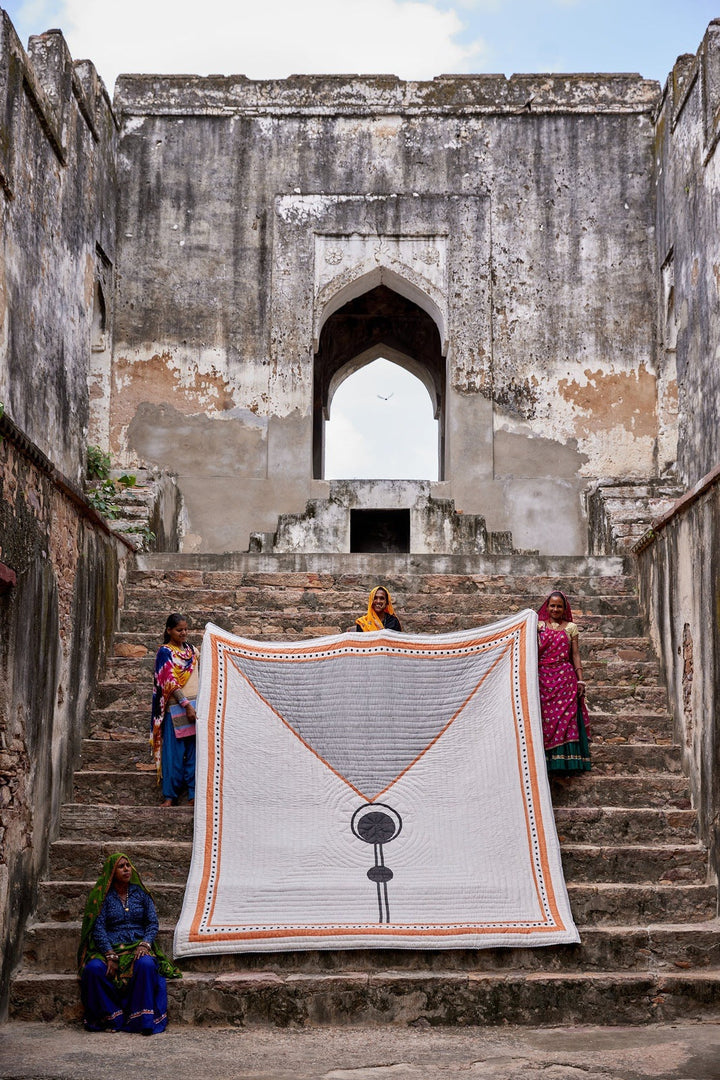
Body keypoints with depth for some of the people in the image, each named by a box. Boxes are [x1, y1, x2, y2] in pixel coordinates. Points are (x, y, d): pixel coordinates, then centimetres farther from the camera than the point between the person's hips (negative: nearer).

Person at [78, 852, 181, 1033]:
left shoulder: (140, 893, 13)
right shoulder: (103, 895, 6)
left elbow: (152, 923, 7)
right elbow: (98, 928, -4)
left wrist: (144, 944, -13)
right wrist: (110, 955, -18)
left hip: (138, 946, 0)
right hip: (110, 947, 0)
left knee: (146, 965, -35)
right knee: (94, 969, -33)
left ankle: (144, 1021, -31)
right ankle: (110, 1017, -22)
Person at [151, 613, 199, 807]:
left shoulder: (191, 649, 15)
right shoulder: (165, 652, -3)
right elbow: (170, 682, -11)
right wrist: (186, 705, -18)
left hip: (195, 705, 5)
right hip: (176, 708, -5)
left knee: (194, 752, 3)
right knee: (174, 753, -3)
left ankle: (193, 793, 7)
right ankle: (170, 796, 4)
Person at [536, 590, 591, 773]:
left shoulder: (570, 627, 11)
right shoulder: (539, 626, 12)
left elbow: (575, 654, 8)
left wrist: (580, 679, 2)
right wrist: (535, 632, -6)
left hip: (565, 678, 0)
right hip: (543, 678, 0)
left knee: (565, 719, -6)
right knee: (545, 718, -5)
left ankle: (563, 762, -5)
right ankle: (548, 762, -4)